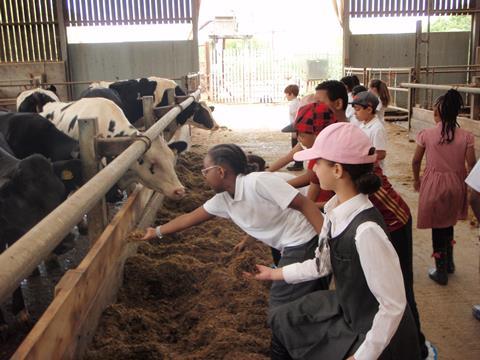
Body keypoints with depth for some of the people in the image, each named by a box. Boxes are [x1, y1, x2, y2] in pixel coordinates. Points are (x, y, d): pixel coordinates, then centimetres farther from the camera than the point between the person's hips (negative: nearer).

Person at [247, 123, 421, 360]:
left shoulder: (366, 230, -34)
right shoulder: (335, 211, -10)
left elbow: (393, 305, -27)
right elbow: (324, 263, 6)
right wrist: (275, 274, 13)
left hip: (378, 331, -7)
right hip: (347, 309, 8)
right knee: (283, 322, 17)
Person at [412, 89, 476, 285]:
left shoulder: (426, 134, -11)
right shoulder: (466, 136, -8)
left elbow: (416, 161, -1)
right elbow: (472, 166, -6)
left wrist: (416, 179, 16)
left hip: (434, 183, -2)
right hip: (456, 184, 3)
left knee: (438, 227, 10)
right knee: (448, 222, 25)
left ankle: (441, 271, 21)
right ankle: (449, 263, 39)